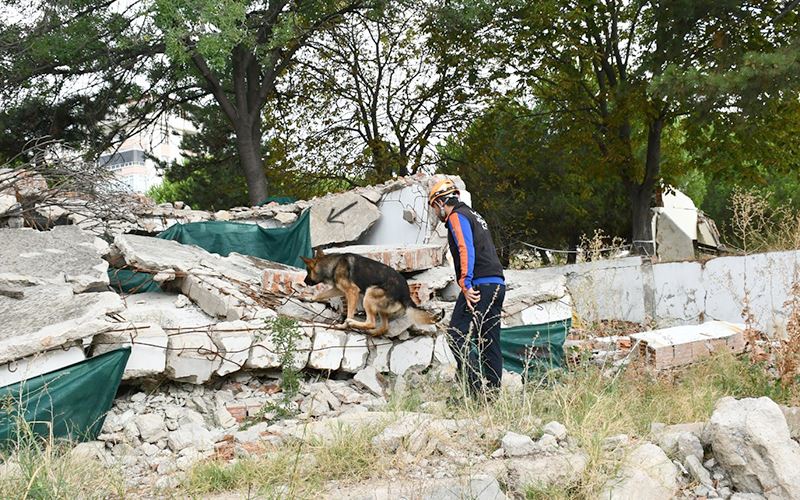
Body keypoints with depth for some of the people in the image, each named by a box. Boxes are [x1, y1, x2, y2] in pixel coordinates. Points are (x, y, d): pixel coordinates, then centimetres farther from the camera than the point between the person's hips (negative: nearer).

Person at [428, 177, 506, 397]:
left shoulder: (457, 216, -1)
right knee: (489, 341, 8)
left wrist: (466, 284, -22)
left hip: (479, 285, -9)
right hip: (497, 284, 9)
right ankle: (493, 392, 7)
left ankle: (477, 389, -16)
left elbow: (466, 249, -17)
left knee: (458, 335, -8)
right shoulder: (474, 215, 27)